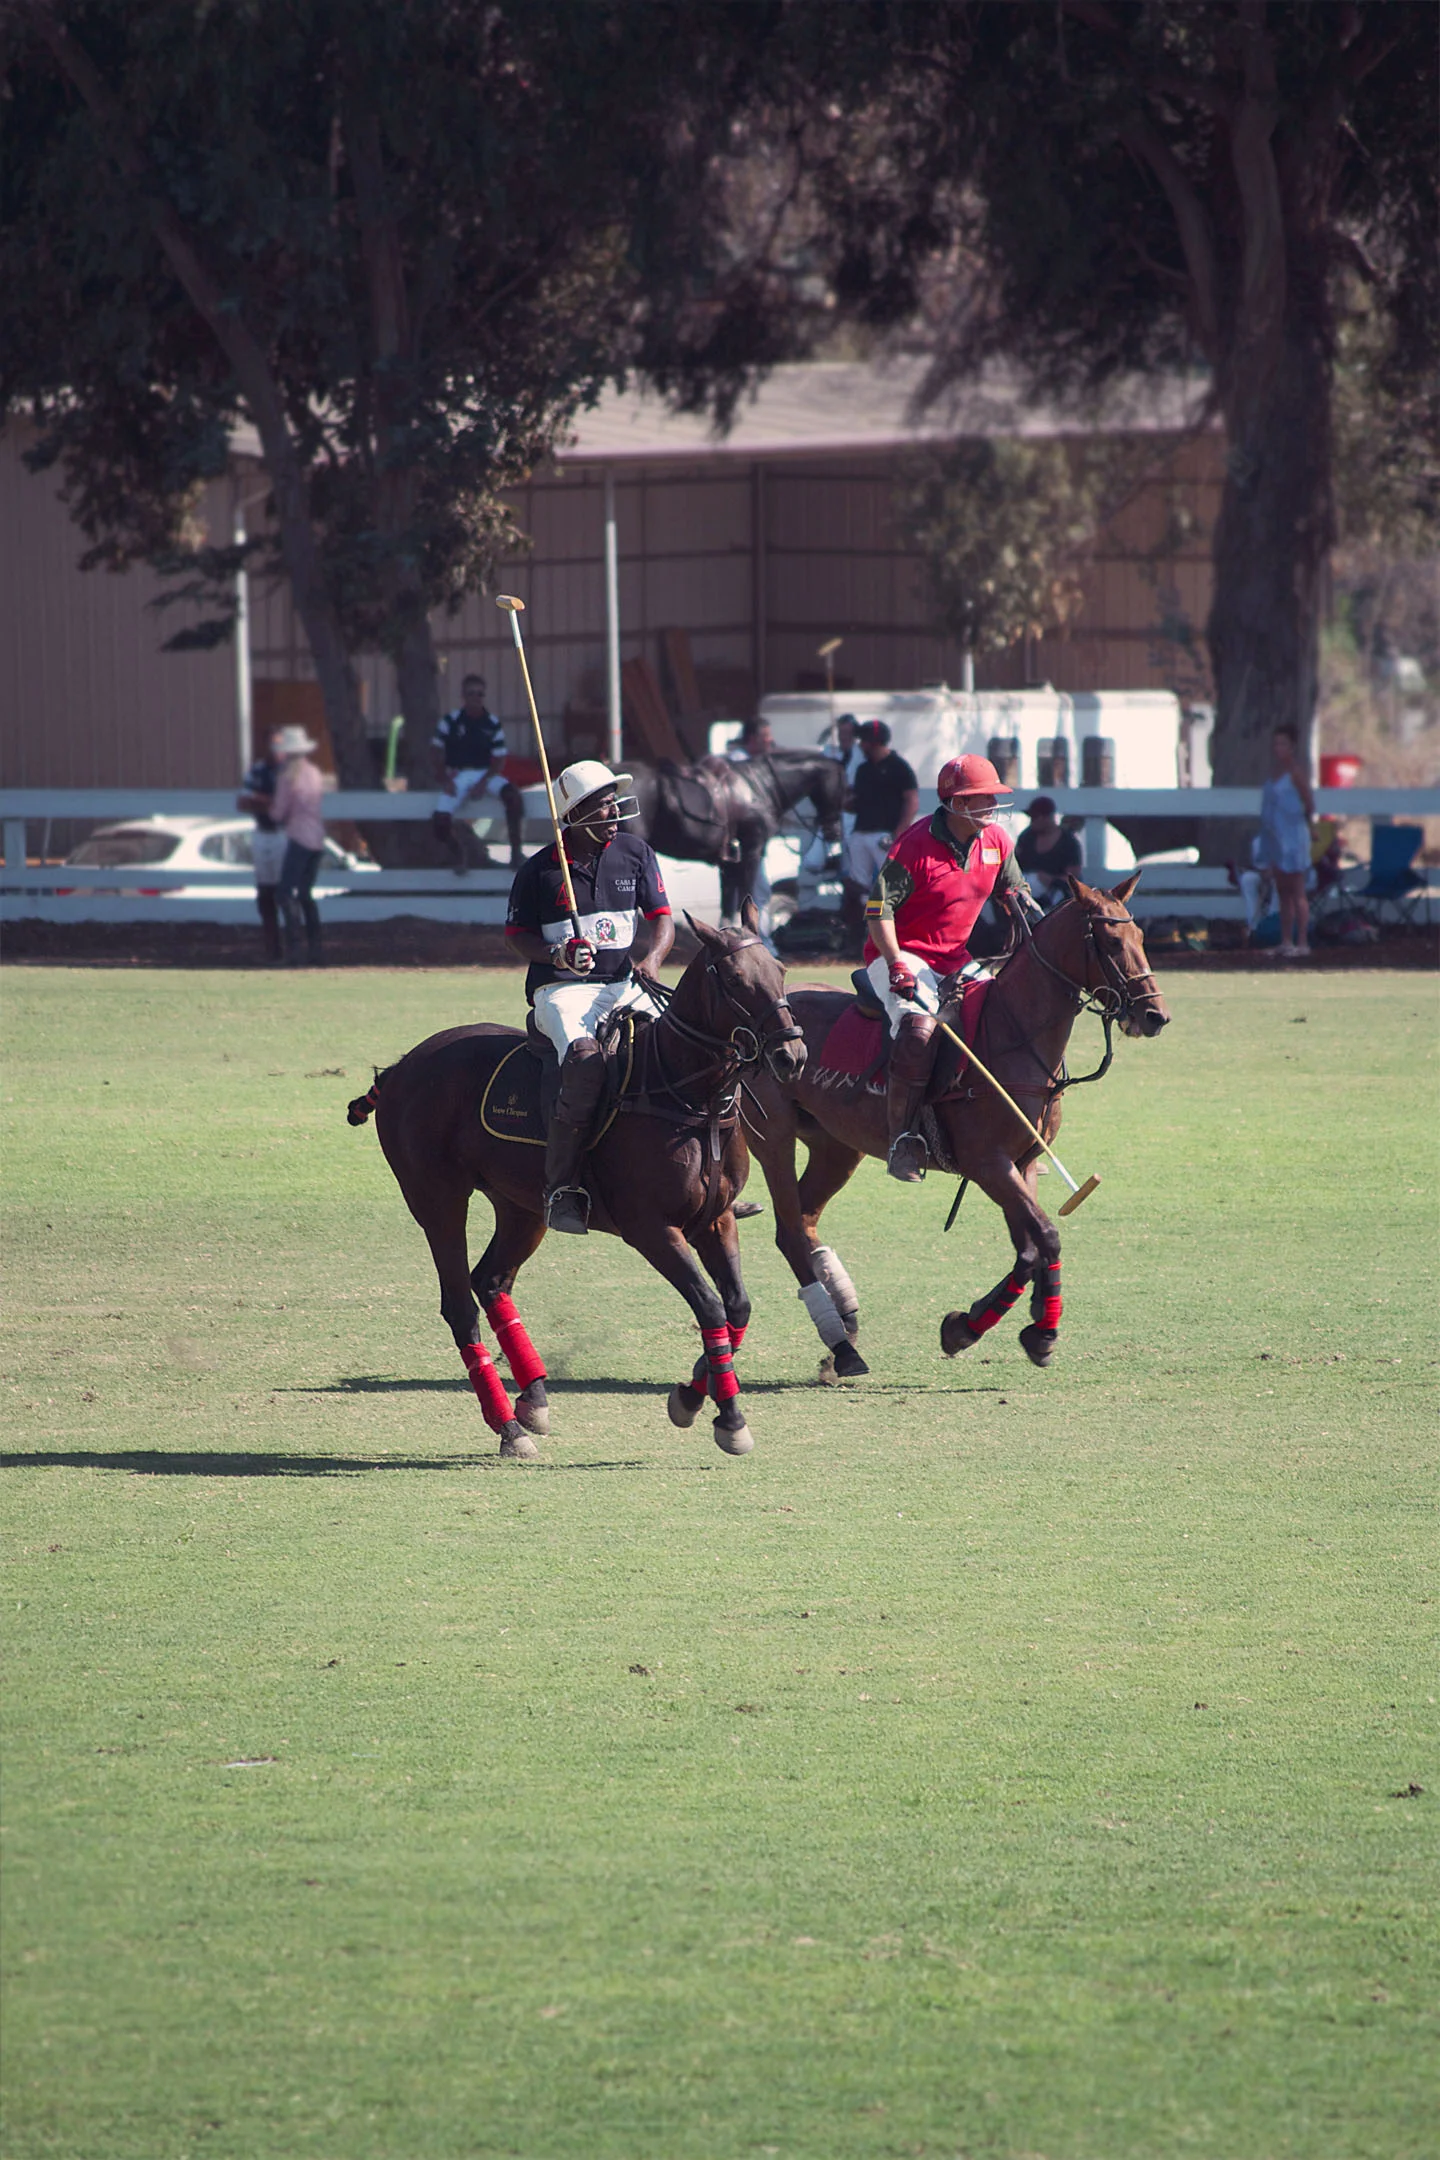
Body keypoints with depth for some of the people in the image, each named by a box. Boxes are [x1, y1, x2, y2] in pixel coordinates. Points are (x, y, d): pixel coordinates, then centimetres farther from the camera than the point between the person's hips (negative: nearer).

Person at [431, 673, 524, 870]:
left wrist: (484, 782, -16)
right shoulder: (451, 721, -4)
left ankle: (515, 852, -21)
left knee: (513, 795, -32)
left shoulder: (492, 724, -2)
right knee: (440, 823, -23)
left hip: (484, 774, 0)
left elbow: (499, 760, -1)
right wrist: (444, 779, -9)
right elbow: (436, 751, 4)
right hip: (457, 776, 0)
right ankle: (456, 855, 9)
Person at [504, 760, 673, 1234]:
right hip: (562, 991, -4)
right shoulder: (539, 872, 1)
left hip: (626, 986, 4)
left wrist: (651, 958, -12)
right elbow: (517, 935, 6)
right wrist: (557, 955, -14)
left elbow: (661, 918, 9)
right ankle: (561, 1186, -32)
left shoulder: (636, 853, 10)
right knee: (585, 1060, -35)